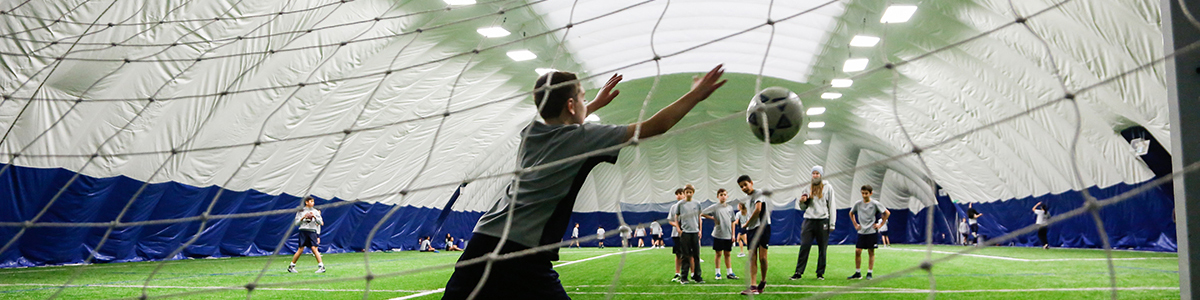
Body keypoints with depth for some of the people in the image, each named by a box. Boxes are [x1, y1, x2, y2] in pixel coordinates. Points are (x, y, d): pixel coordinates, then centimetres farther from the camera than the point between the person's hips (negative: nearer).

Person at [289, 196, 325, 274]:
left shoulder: (315, 211, 9)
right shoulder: (301, 211, 5)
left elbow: (320, 222, 4)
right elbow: (296, 223, 4)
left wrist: (314, 217, -12)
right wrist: (303, 218, -12)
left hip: (312, 232, 1)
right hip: (303, 231, -1)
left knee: (314, 248, -11)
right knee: (300, 250, -2)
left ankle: (321, 266, -12)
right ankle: (291, 266, 14)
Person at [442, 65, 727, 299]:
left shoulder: (530, 133, 19)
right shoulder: (583, 137, 1)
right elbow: (655, 126, 2)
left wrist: (595, 104, 57)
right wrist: (696, 95, 14)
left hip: (482, 241, 6)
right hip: (524, 256, -6)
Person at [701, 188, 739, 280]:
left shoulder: (730, 208, 9)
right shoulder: (714, 207, -3)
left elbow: (732, 222, 13)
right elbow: (702, 214, -6)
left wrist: (733, 235, 9)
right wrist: (713, 218, -6)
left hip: (728, 235, 4)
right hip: (718, 234, -3)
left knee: (727, 254, 9)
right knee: (718, 253, 2)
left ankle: (729, 272, 14)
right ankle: (718, 273, 9)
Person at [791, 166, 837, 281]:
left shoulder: (827, 187, 6)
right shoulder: (807, 188, 13)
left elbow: (832, 206, 4)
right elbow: (803, 207, 18)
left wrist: (832, 224, -3)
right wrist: (802, 201, -6)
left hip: (822, 221, -2)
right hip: (809, 220, 2)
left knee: (822, 249, 3)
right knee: (804, 247, -4)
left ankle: (820, 273, 11)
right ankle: (799, 272, -2)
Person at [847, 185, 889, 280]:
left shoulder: (875, 204, -5)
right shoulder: (858, 203, 3)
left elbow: (887, 213, 2)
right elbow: (851, 213, 21)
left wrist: (880, 224, -1)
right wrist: (855, 224, 13)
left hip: (872, 232, -3)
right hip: (861, 232, 3)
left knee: (871, 252, 2)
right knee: (857, 251, -3)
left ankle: (869, 273, 9)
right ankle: (858, 273, 7)